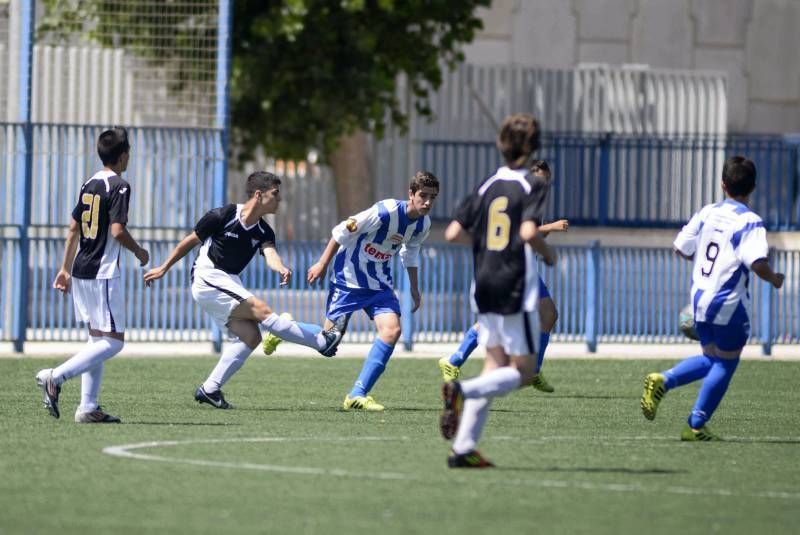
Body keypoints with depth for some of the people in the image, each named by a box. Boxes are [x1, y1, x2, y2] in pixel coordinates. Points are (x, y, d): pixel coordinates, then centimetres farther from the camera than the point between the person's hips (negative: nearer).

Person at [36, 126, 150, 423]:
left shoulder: (89, 184, 13)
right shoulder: (118, 186, -12)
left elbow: (74, 228, 17)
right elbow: (118, 230, -20)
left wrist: (65, 268, 23)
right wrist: (139, 252, -2)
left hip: (81, 273, 9)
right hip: (104, 274, -9)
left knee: (97, 339, 13)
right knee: (113, 341, -6)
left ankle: (88, 407, 10)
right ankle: (55, 377, -17)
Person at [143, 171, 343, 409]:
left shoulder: (263, 232, 4)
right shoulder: (222, 216, -13)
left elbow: (270, 254, -17)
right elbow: (190, 241, -2)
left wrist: (281, 268, -41)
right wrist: (163, 269, 3)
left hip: (228, 286, 8)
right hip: (208, 280, -8)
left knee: (250, 336, -5)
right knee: (261, 310, -17)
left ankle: (209, 389, -1)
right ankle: (321, 341, -13)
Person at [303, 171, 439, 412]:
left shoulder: (423, 225, -3)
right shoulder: (386, 211, -26)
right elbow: (343, 231, -17)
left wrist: (414, 288, 21)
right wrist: (322, 264, -12)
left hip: (379, 283, 6)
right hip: (349, 278, -6)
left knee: (392, 330, -17)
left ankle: (357, 395, -12)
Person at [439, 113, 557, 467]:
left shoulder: (488, 186, 9)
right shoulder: (531, 186, -8)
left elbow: (453, 233, 6)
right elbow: (529, 232, -23)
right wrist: (548, 254, -4)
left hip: (484, 289, 6)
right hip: (516, 292, -6)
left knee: (495, 366, 13)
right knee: (523, 371, 1)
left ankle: (463, 447, 3)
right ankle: (462, 390, -24)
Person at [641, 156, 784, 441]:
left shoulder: (707, 213, 4)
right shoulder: (750, 222, -14)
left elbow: (681, 248, 9)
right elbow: (757, 263, -25)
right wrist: (774, 279, -4)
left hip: (700, 298, 6)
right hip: (729, 304, -6)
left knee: (710, 358, 21)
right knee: (725, 363, 8)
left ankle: (662, 381, -1)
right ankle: (695, 426, 7)